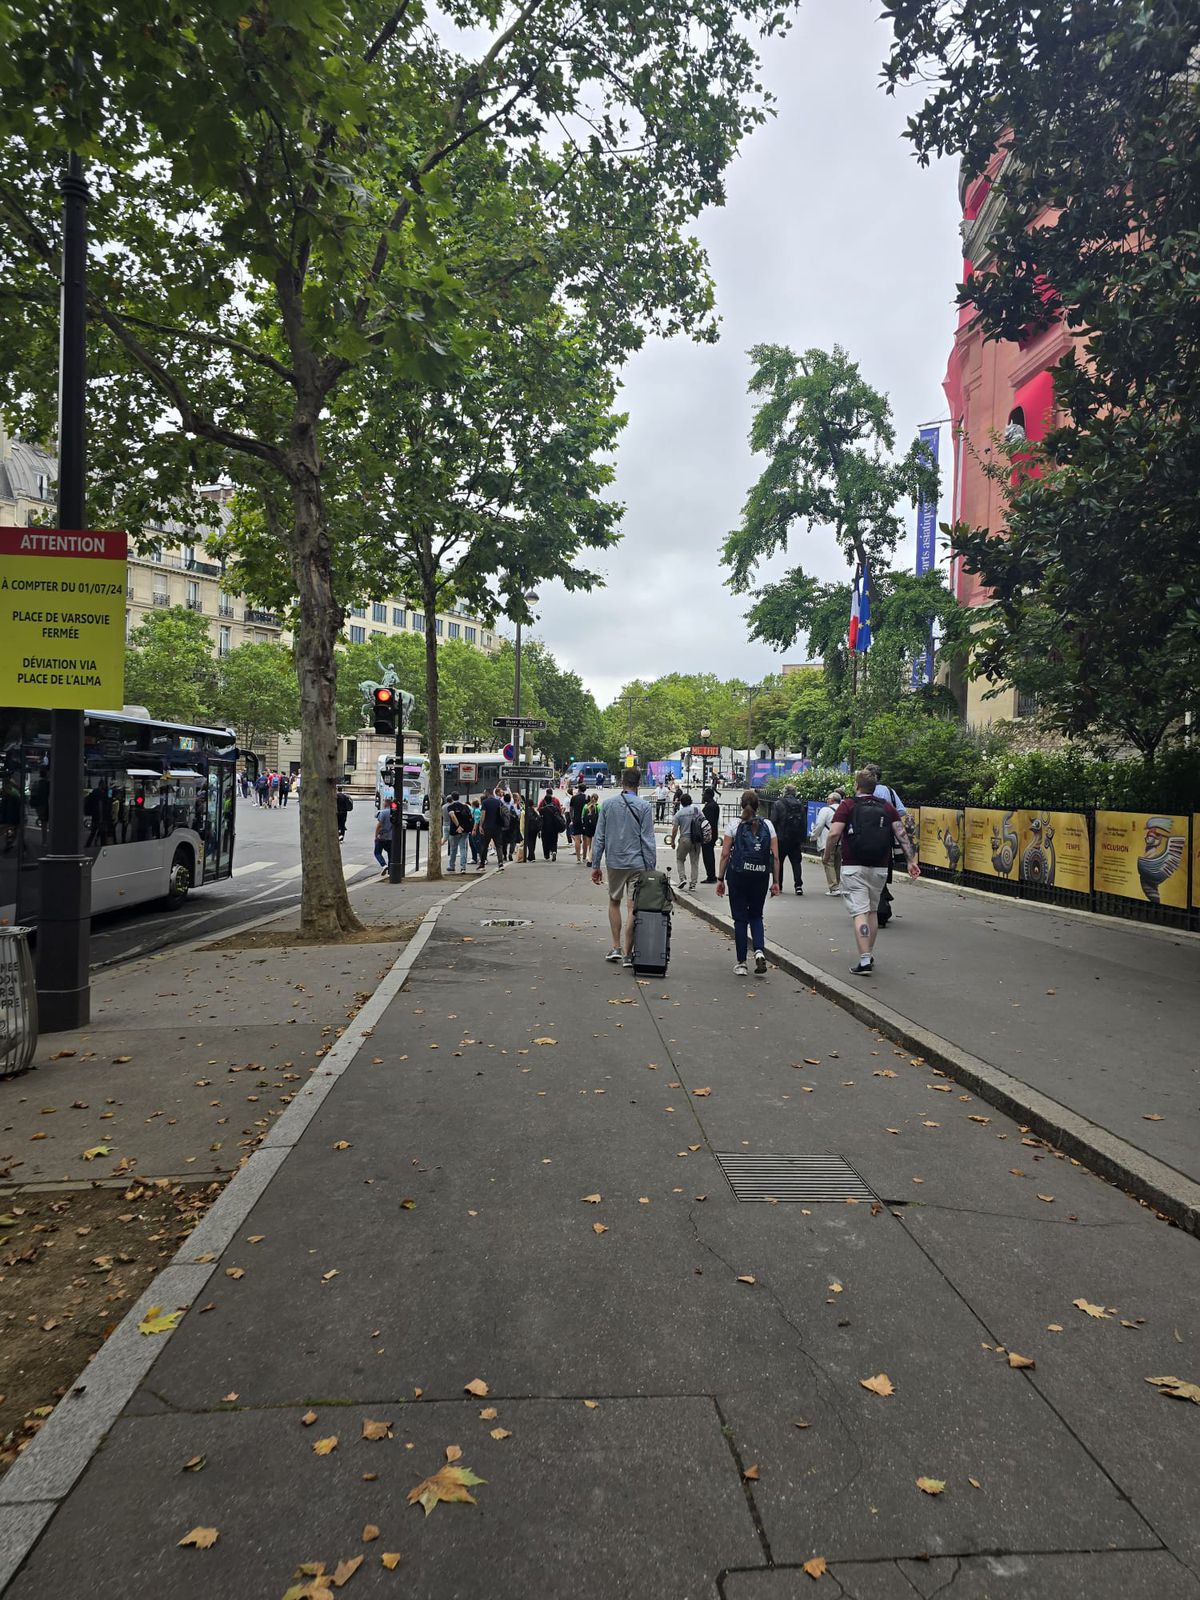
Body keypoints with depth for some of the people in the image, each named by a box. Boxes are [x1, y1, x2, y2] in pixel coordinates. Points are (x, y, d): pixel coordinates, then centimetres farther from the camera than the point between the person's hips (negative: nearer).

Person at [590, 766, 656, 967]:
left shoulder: (608, 804, 1)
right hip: (637, 863, -2)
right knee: (633, 907, 1)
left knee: (614, 901, 20)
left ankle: (616, 947, 18)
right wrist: (651, 868, -2)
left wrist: (595, 865, 8)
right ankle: (627, 954, 2)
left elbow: (599, 837, 3)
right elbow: (648, 840, -7)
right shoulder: (644, 806, -6)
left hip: (615, 862, 2)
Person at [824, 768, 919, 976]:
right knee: (873, 911, 19)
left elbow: (833, 834, -13)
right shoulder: (887, 807, 8)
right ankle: (869, 955, 27)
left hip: (853, 867, -4)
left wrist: (827, 855, 2)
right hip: (880, 867, 4)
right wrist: (911, 861, -1)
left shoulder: (848, 805, -3)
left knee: (860, 912, -6)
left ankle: (864, 960, -14)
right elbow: (902, 834, -1)